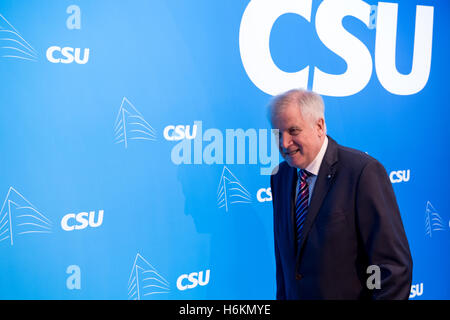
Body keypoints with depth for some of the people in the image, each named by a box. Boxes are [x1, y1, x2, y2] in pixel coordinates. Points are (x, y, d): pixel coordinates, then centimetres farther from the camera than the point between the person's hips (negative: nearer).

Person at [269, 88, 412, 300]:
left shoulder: (364, 171, -19)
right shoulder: (280, 176, 2)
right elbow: (283, 255, 9)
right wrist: (282, 296, 5)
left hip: (351, 295, -5)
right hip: (295, 294, 6)